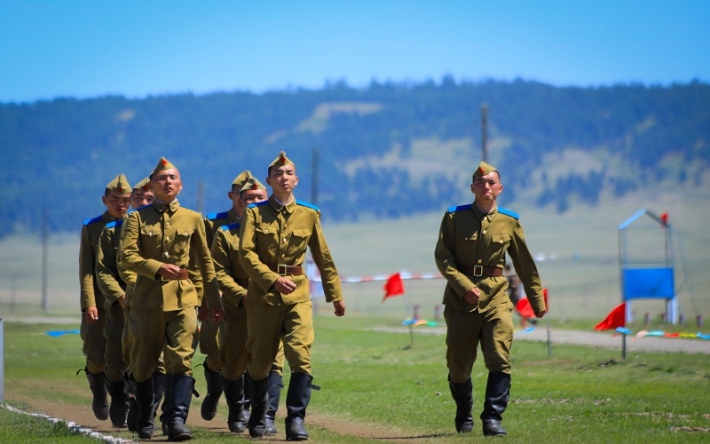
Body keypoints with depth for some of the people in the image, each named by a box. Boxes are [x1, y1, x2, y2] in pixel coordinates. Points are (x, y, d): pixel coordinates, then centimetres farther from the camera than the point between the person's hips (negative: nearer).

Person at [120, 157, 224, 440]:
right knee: (143, 364, 9)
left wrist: (215, 300, 13)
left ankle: (176, 420, -22)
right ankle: (144, 420, 27)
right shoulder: (138, 219, 3)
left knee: (181, 360, -14)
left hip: (183, 300, 0)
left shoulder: (193, 219, 9)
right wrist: (159, 268, -22)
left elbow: (206, 262, 14)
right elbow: (126, 257, -8)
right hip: (147, 300, 0)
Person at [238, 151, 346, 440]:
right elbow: (246, 253, -10)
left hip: (298, 296, 1)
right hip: (263, 295, 0)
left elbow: (324, 258, 12)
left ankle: (296, 419, -14)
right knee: (260, 360, 8)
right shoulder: (255, 214, 1)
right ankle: (258, 417, 28)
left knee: (301, 356, -16)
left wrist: (336, 295, 13)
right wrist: (274, 280, -21)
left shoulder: (309, 215, 6)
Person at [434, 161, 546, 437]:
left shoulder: (509, 222, 5)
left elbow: (525, 265, 13)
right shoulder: (455, 217, 1)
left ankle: (492, 419, -12)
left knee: (499, 360, -13)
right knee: (458, 364, 7)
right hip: (460, 300, -1)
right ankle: (464, 417, 28)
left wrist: (537, 301, 14)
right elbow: (442, 256, -6)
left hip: (496, 299, 1)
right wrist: (464, 286, -18)